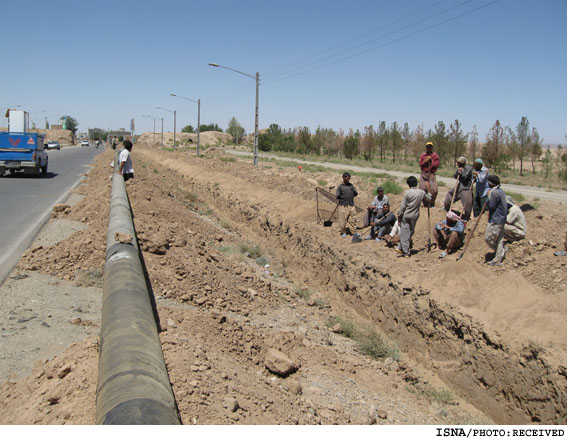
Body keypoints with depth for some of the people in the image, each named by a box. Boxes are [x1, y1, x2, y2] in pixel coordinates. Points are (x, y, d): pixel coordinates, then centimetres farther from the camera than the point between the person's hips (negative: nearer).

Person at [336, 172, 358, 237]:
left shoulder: (351, 185, 13)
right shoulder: (340, 187, 1)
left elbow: (356, 193, 15)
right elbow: (337, 197, -4)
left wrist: (351, 197, 8)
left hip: (351, 205, 3)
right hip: (343, 205, -3)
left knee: (351, 219, 7)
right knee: (343, 219, 1)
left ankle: (353, 232, 15)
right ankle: (343, 232, 16)